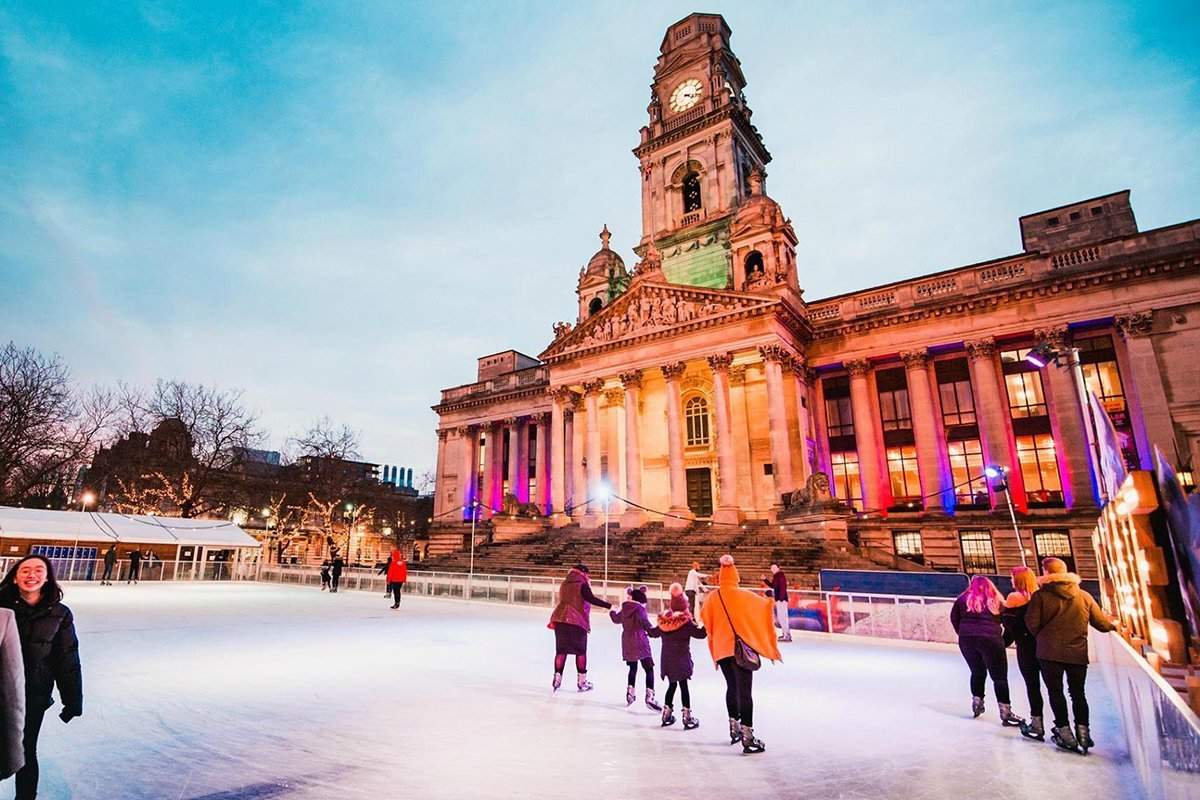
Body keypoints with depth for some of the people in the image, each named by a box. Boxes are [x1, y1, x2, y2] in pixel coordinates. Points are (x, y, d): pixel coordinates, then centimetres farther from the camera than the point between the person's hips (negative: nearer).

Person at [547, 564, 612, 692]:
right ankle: (582, 681, 11)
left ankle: (557, 678, 12)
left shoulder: (564, 584, 13)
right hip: (576, 622, -6)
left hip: (560, 619, 6)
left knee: (561, 650, 12)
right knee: (580, 651, 7)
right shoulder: (582, 585, -8)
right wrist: (609, 605, -21)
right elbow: (591, 599, -19)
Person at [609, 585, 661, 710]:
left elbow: (616, 619, 26)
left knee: (633, 668, 23)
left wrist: (612, 612, 47)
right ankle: (649, 697, -12)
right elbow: (645, 623, -26)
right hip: (640, 643, -6)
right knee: (649, 669, -2)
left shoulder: (624, 608, 6)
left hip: (627, 644, 6)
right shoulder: (639, 608, -12)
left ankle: (630, 693, 27)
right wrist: (653, 629, -9)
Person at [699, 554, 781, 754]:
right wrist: (769, 603, 21)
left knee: (732, 687, 21)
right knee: (745, 692, -4)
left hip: (722, 649, 4)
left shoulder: (712, 598, 0)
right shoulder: (744, 596, -10)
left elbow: (705, 620, 10)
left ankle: (734, 728, 32)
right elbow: (766, 605, -1)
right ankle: (747, 737, -6)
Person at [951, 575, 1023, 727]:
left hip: (966, 640, 2)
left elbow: (954, 618, 8)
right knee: (999, 676, 7)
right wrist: (1003, 641, 11)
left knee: (977, 671, 22)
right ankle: (1005, 712, 6)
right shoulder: (996, 601, 6)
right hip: (990, 640, -2)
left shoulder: (963, 599, 8)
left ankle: (977, 702, 28)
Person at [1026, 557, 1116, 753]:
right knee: (1078, 693, 17)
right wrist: (1114, 627, 30)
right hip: (1078, 653, 4)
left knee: (1055, 691, 8)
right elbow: (1101, 623, 7)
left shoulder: (1041, 595, -8)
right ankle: (1083, 730, 13)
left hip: (1050, 652, -4)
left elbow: (1032, 624, -10)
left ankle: (1064, 730, 7)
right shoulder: (1084, 596, 2)